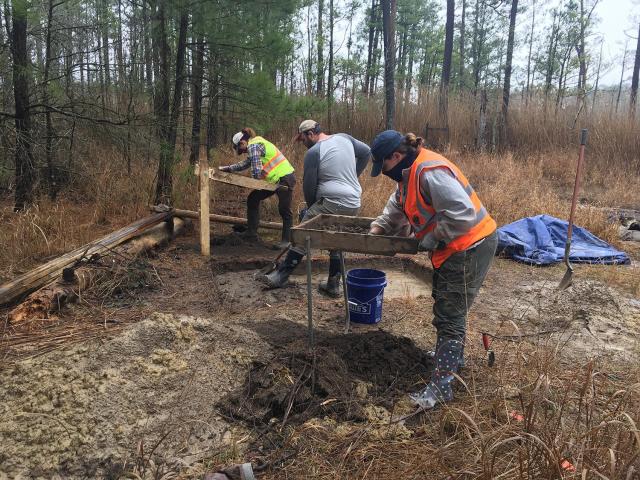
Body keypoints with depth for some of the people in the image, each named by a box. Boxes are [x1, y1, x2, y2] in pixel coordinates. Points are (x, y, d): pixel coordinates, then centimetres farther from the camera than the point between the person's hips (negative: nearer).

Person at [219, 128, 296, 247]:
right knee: (253, 199, 14)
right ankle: (251, 234, 18)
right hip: (274, 179, 11)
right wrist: (227, 168, 26)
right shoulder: (256, 145, 17)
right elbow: (245, 164, 29)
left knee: (284, 210, -6)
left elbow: (256, 171, -20)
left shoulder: (254, 146, -14)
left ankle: (287, 241, 2)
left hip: (284, 178, -11)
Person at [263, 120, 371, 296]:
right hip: (354, 205, 8)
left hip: (331, 204, -7)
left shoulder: (313, 152, -8)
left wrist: (311, 208, 13)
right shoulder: (344, 138, 11)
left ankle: (282, 275, 5)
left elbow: (309, 186, -4)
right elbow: (366, 152, 21)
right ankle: (333, 285, 21)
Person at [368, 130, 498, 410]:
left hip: (470, 248, -11)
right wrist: (378, 227, 12)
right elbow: (398, 204, 23)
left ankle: (441, 387, 2)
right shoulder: (410, 172, 6)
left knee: (449, 316, -6)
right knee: (445, 304, 27)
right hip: (453, 248, 11)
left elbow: (462, 213, -34)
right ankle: (452, 355, 48)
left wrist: (433, 238, -23)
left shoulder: (430, 172, -28)